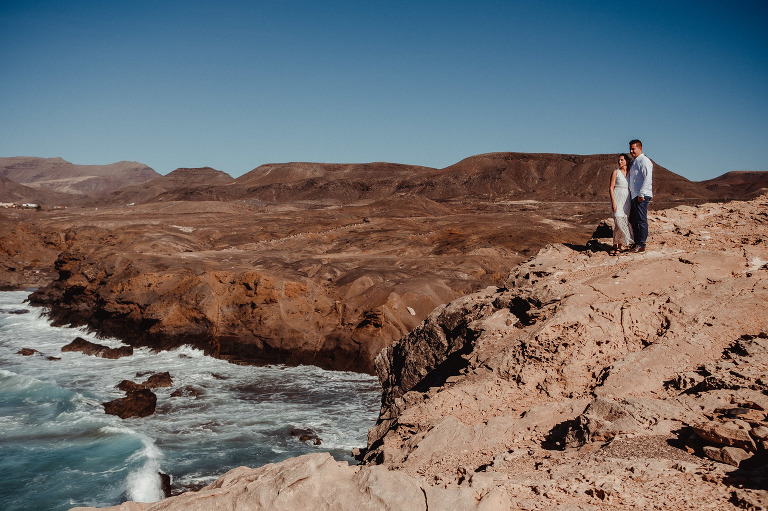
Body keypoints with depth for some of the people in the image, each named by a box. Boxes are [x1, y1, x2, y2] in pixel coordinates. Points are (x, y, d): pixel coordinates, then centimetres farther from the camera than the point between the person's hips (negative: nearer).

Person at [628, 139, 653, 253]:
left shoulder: (644, 161, -9)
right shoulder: (633, 162, 20)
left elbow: (648, 178, -17)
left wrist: (641, 194, -22)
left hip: (642, 196, -10)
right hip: (634, 195, 10)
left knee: (641, 220, -8)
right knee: (632, 219, 11)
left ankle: (641, 245, -6)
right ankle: (637, 243, 18)